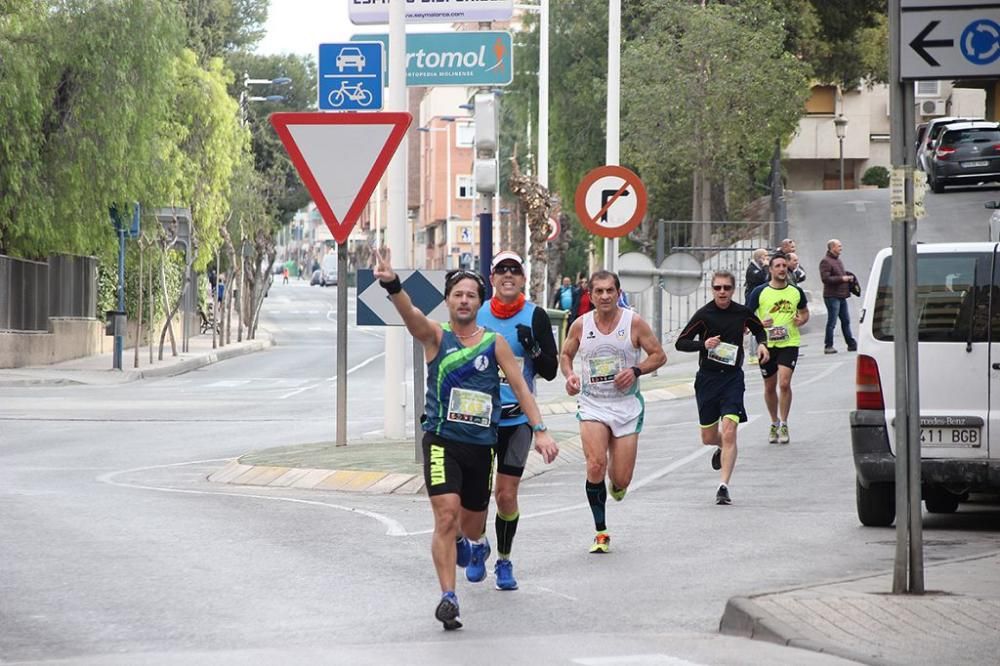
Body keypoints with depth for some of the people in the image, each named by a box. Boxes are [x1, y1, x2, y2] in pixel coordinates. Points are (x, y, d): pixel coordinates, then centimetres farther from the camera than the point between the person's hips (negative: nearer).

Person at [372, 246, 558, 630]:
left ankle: (473, 546, 54)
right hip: (442, 441, -3)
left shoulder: (495, 344, 4)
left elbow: (520, 387, 5)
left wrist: (540, 430, -5)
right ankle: (448, 597, -17)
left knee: (472, 527, 16)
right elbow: (409, 313, -21)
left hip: (481, 445, 3)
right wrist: (392, 284, -42)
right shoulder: (435, 337, -2)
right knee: (446, 517, -19)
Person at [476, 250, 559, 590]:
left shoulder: (535, 316, -1)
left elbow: (550, 371, -1)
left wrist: (532, 347, -19)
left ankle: (504, 561, 16)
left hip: (518, 418, -1)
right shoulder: (476, 314, 4)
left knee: (507, 495, 0)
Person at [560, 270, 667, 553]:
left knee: (621, 480, -2)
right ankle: (601, 532, -8)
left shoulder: (634, 322, -4)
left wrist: (635, 370, -16)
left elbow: (659, 355, 1)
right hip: (592, 404, 0)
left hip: (626, 405, 0)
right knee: (595, 466, -21)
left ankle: (616, 481, 40)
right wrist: (569, 375, -4)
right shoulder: (580, 325, 1)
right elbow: (565, 354, 17)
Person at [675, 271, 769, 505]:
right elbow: (681, 343, -6)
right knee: (708, 438, 9)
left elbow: (759, 329, 22)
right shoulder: (704, 314, -7)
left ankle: (723, 486, -13)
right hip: (707, 378, 0)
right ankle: (722, 449, 46)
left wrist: (762, 344, 0)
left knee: (729, 432, -15)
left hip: (733, 378, 0)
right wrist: (703, 344, -23)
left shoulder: (742, 313, 0)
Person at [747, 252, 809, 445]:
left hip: (789, 343, -1)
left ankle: (784, 425, -3)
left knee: (784, 383, -15)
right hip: (766, 344, 1)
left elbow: (804, 312, 19)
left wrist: (802, 320, -4)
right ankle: (774, 423, 29)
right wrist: (760, 324, -19)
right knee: (770, 387, 10)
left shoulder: (796, 292, 2)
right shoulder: (759, 292, -4)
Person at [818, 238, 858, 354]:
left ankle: (851, 344, 17)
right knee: (832, 322, -5)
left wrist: (848, 277, 11)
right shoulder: (825, 261, -11)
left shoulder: (838, 261, 19)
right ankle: (828, 346, 0)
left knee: (846, 321, 12)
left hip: (842, 296, 9)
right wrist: (842, 278, -21)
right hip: (832, 296, -9)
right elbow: (825, 278, -21)